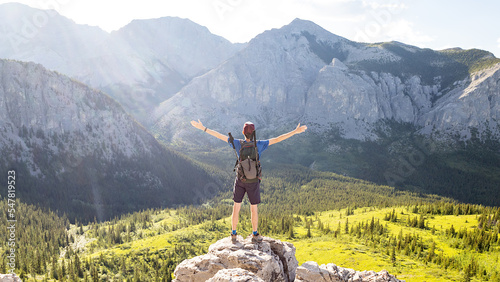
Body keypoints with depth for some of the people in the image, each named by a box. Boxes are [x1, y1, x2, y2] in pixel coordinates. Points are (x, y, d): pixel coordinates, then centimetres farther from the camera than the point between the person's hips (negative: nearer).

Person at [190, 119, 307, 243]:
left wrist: (203, 128, -8)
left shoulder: (238, 144, -14)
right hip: (253, 182, -1)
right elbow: (277, 140, -17)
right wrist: (295, 131, -14)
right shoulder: (258, 145, -17)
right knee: (254, 208, 13)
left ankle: (233, 234, 19)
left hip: (240, 180, 1)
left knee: (236, 207, 12)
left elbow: (219, 135, -12)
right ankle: (255, 235, 23)